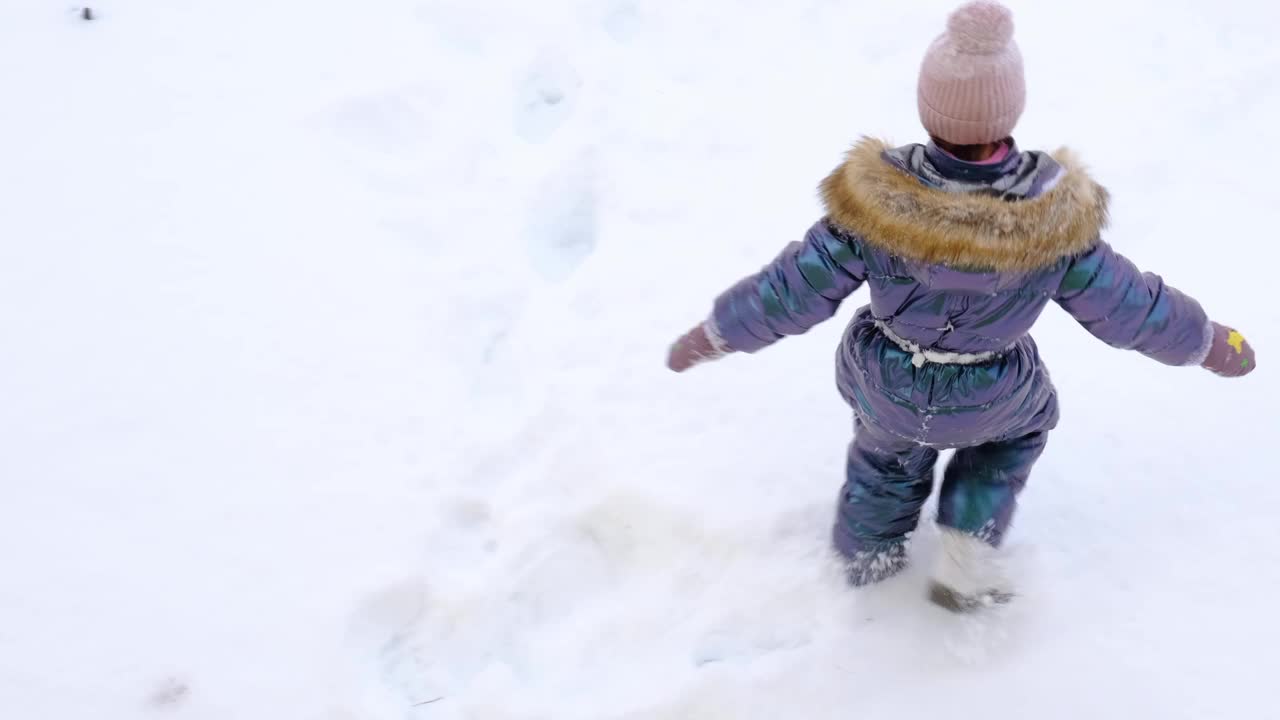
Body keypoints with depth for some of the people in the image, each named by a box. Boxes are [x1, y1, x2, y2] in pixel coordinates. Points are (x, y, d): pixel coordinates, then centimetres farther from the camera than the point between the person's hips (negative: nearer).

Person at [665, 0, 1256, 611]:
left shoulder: (877, 203, -33)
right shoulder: (1053, 218, -31)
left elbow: (792, 292, -21)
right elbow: (1125, 306, -15)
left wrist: (713, 334, -4)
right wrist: (1210, 343, 4)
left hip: (883, 387, 1)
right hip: (990, 401, 0)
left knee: (889, 446, 35)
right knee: (1024, 419, 35)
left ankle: (868, 550, 60)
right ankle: (966, 552, 27)